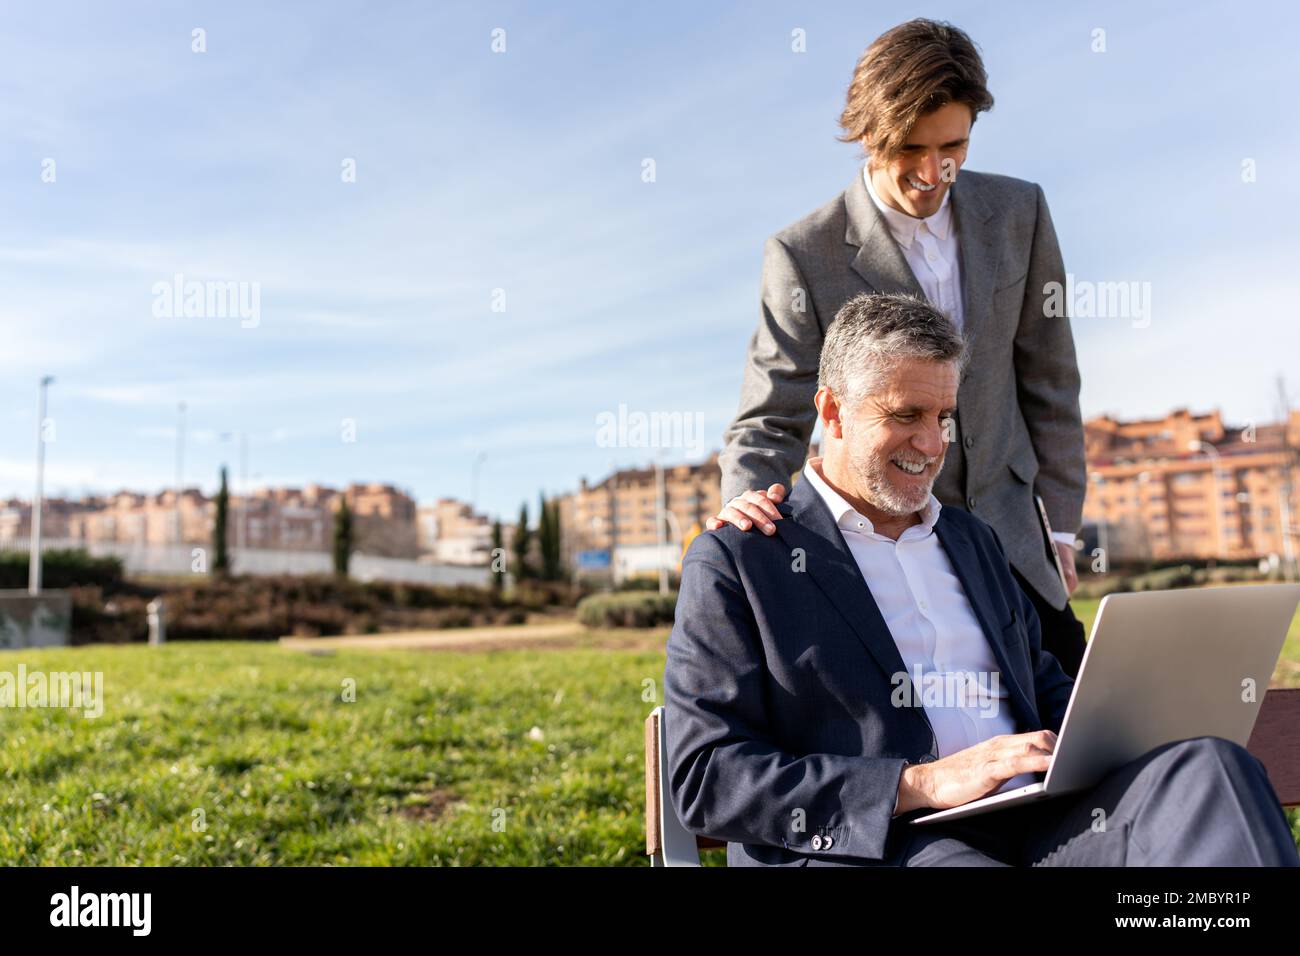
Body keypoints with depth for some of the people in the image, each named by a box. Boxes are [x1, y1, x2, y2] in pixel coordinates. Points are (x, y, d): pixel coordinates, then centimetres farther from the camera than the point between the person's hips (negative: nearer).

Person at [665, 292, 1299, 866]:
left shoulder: (973, 539, 22)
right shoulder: (735, 559, 0)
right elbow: (706, 777, -7)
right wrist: (923, 784, -16)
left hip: (1038, 822, 7)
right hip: (872, 846, -6)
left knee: (1210, 765, -21)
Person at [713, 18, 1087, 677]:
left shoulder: (1018, 212, 0)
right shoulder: (803, 254, -14)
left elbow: (1047, 376, 7)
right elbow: (772, 418, -11)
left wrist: (1059, 521, 9)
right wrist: (747, 500, -33)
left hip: (1009, 534, 4)